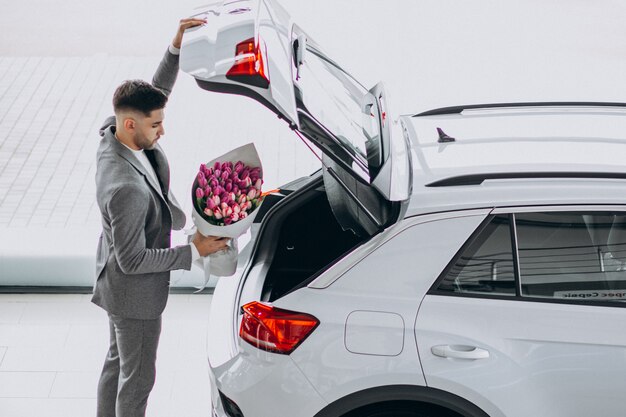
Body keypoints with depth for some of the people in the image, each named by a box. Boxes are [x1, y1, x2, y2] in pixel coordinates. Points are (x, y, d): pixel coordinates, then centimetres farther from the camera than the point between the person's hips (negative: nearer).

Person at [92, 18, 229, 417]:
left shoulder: (115, 132, -13)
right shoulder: (127, 188, -38)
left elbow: (158, 89, 2)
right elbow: (133, 260, -29)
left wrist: (177, 46, -13)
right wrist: (194, 251, -22)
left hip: (116, 281, 10)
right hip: (135, 292, -10)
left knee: (117, 361, 27)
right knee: (137, 379, 10)